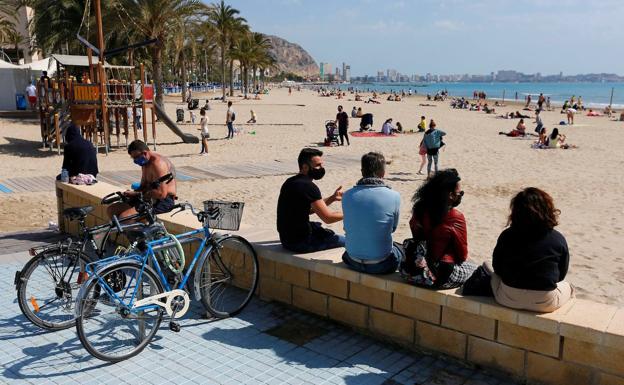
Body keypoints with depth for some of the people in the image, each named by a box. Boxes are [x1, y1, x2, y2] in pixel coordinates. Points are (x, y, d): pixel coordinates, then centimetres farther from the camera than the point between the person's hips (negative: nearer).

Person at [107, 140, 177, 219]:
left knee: (124, 216, -27)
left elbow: (161, 194, -27)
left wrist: (136, 194, -20)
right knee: (111, 210, 3)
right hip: (151, 200, 10)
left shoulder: (157, 163, -19)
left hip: (164, 202, -10)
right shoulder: (145, 163, 14)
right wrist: (132, 193, -2)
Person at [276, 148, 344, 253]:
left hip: (286, 238, 10)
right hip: (300, 242, -10)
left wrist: (332, 198, 10)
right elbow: (328, 218, -18)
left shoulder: (290, 182, 9)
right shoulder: (308, 187, -20)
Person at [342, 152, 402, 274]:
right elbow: (393, 228, 1)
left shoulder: (347, 195, -8)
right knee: (401, 248, 30)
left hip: (352, 262, 3)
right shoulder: (393, 196, -15)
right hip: (381, 266, -3)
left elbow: (348, 226, 5)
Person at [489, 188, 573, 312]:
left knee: (495, 276, 33)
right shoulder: (558, 240, -8)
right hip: (544, 304, 0)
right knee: (567, 287, 32)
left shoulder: (506, 236, -6)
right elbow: (561, 275, 3)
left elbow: (497, 268, 4)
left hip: (507, 300, 1)